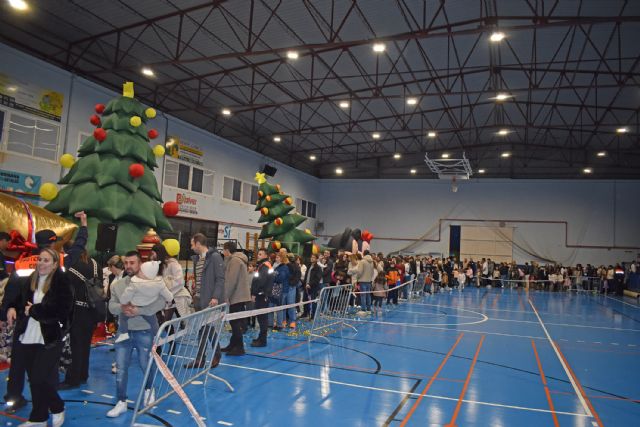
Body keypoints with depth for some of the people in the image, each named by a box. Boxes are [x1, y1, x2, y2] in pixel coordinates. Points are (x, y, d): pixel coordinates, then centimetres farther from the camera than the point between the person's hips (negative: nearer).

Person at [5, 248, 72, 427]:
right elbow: (19, 299, 24)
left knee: (42, 379, -4)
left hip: (49, 339, -6)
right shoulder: (31, 280, 9)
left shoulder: (62, 282, -12)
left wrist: (33, 310, -14)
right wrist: (12, 307, 1)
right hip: (28, 338, 7)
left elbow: (62, 309, -21)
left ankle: (57, 409, 22)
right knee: (34, 380, 14)